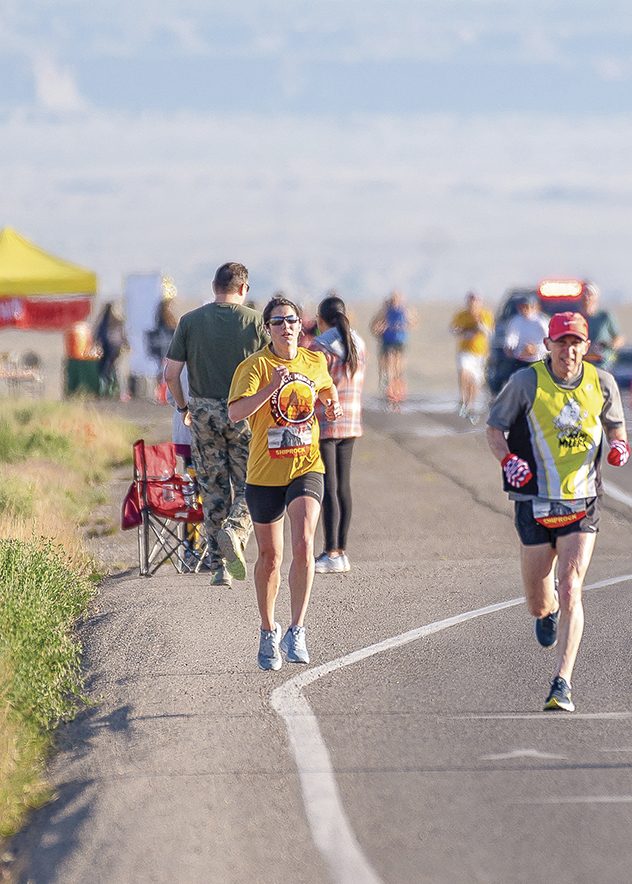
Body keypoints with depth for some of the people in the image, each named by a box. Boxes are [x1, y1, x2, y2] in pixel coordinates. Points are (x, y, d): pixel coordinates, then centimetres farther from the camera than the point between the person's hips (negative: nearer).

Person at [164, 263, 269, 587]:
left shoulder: (190, 321, 1)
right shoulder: (255, 321, -3)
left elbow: (171, 374, -1)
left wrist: (182, 405, 16)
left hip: (204, 413, 2)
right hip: (245, 414, -2)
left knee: (214, 493, 10)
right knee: (248, 488, 7)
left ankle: (219, 567, 10)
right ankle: (235, 532, -22)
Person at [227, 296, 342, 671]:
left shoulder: (314, 362, 5)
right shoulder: (255, 366, -7)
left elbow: (327, 387, 29)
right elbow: (236, 412, -21)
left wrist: (333, 404, 7)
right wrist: (271, 387, -31)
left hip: (306, 468, 1)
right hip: (265, 473, -1)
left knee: (303, 545, -20)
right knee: (270, 556, 10)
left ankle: (297, 630, -17)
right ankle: (269, 632, 30)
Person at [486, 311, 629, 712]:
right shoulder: (526, 382, -7)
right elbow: (495, 428, 1)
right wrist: (508, 459, -19)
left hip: (582, 505, 0)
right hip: (535, 504, 0)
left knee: (570, 592, -15)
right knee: (538, 603, 7)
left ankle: (563, 683, -13)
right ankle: (548, 611, 47)